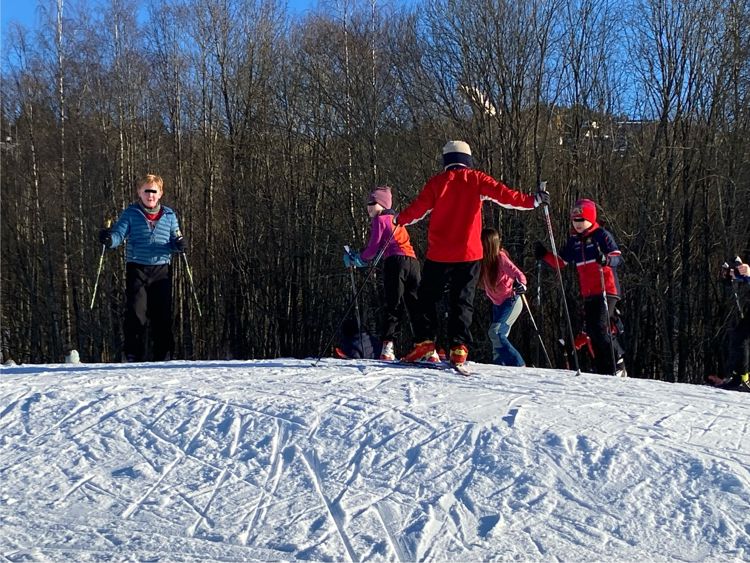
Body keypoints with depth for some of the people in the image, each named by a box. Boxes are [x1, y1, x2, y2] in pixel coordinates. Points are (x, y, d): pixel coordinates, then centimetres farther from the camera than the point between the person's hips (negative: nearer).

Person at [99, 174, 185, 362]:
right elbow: (119, 235, -5)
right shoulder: (131, 213, 5)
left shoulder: (169, 215, 12)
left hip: (161, 270, 2)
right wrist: (109, 239, -28)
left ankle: (163, 357, 10)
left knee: (163, 316, 2)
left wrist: (179, 244, -10)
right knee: (136, 315, -8)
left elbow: (174, 240, 13)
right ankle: (133, 357, -3)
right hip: (137, 270, -2)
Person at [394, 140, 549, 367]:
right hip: (469, 254, 0)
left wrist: (400, 219, 23)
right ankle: (458, 348, -9)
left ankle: (424, 342, 2)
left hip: (439, 254, 0)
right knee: (462, 301, 4)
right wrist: (532, 201, 1)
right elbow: (504, 195, -5)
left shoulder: (437, 182, 3)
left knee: (427, 297, 12)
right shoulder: (476, 179, 2)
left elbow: (418, 208, 5)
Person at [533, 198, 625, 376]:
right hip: (588, 294, 7)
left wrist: (606, 259, -34)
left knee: (600, 328, -17)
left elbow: (617, 256, -13)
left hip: (607, 290, -7)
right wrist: (544, 255, 5)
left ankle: (617, 365, -7)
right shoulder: (573, 240, 14)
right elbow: (560, 262, 20)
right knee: (592, 330, 5)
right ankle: (603, 369, 13)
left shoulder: (601, 235, -4)